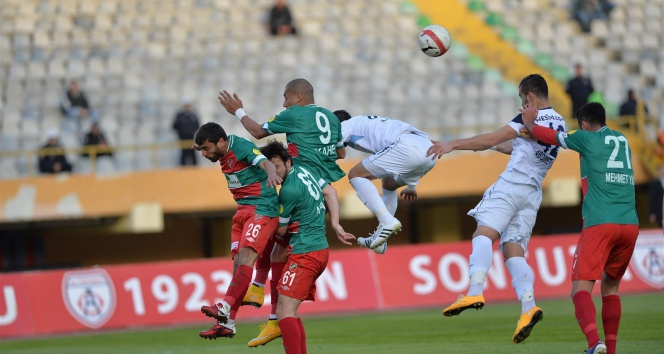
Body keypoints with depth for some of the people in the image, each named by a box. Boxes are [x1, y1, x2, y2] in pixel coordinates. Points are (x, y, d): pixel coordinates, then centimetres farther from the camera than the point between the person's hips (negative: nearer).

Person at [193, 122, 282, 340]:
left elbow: (267, 164, -34)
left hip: (262, 209, -9)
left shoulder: (241, 147, -17)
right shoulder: (224, 152, 9)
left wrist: (271, 174, -54)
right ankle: (227, 324, -2)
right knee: (238, 261, 2)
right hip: (243, 210, 9)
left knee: (245, 255, -22)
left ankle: (225, 309, -32)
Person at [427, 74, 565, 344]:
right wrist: (492, 145, 39)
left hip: (512, 184, -8)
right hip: (533, 193, 8)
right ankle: (528, 307, -19)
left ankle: (475, 292, -39)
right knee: (513, 251, 2)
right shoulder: (559, 122, 20)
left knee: (484, 233, -18)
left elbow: (492, 139, -10)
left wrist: (454, 145, -8)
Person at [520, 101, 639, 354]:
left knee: (581, 288, -8)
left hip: (600, 225, -6)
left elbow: (550, 136, 15)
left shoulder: (587, 138, 3)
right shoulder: (623, 141, 21)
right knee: (610, 287, 20)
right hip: (630, 226, 6)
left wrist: (529, 123, 35)